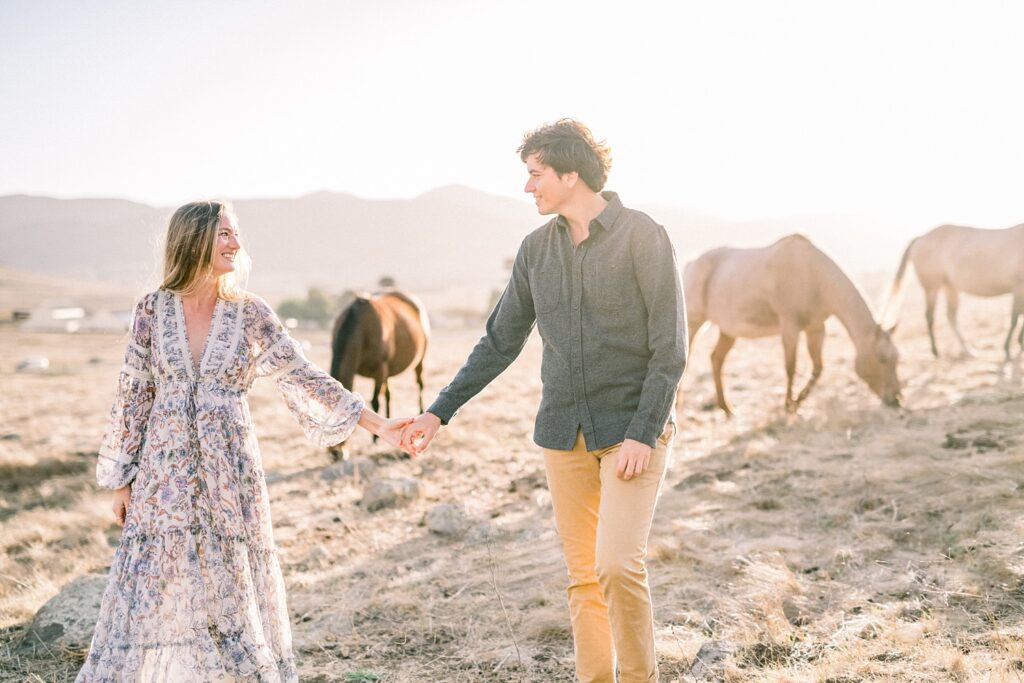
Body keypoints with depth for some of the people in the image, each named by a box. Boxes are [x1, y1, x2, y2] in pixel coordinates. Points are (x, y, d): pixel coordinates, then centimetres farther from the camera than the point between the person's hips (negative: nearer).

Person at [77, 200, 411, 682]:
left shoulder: (250, 315, -1)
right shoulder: (153, 310, 0)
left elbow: (304, 380, -1)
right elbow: (132, 397, 4)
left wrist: (377, 425, -5)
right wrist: (122, 479, 5)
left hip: (228, 474, 0)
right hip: (164, 475, 0)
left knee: (229, 589, 5)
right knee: (155, 593, 4)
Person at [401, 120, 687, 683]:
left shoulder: (643, 238, -8)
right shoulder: (536, 249, 7)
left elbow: (670, 350, -10)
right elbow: (500, 342, 12)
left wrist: (643, 434, -17)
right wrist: (439, 412, 9)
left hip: (633, 428, -5)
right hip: (564, 433, 5)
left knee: (618, 565, -14)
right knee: (582, 576, 8)